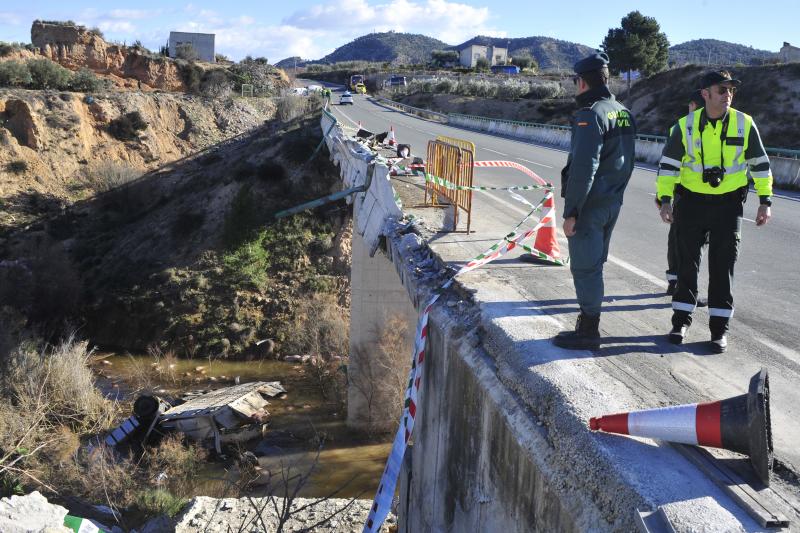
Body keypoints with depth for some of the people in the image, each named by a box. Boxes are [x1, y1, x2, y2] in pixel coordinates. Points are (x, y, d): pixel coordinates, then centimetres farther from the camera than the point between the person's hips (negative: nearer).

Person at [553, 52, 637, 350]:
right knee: (595, 264, 16)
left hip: (589, 205, -9)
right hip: (613, 203, 9)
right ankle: (589, 323, 26)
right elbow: (625, 163, 16)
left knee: (585, 267, -2)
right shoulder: (624, 113, 12)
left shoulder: (591, 114, -16)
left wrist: (570, 211, -20)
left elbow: (583, 167, -23)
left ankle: (588, 331, 5)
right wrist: (615, 194, 20)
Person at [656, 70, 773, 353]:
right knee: (687, 263, 7)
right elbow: (668, 164, 1)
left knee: (722, 266, 1)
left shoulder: (744, 124, -3)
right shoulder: (686, 125, -5)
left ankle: (719, 328, 11)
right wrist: (665, 200, -6)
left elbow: (760, 163, 5)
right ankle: (681, 320, 21)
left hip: (729, 204, 0)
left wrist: (765, 201, 2)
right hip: (691, 202, 0)